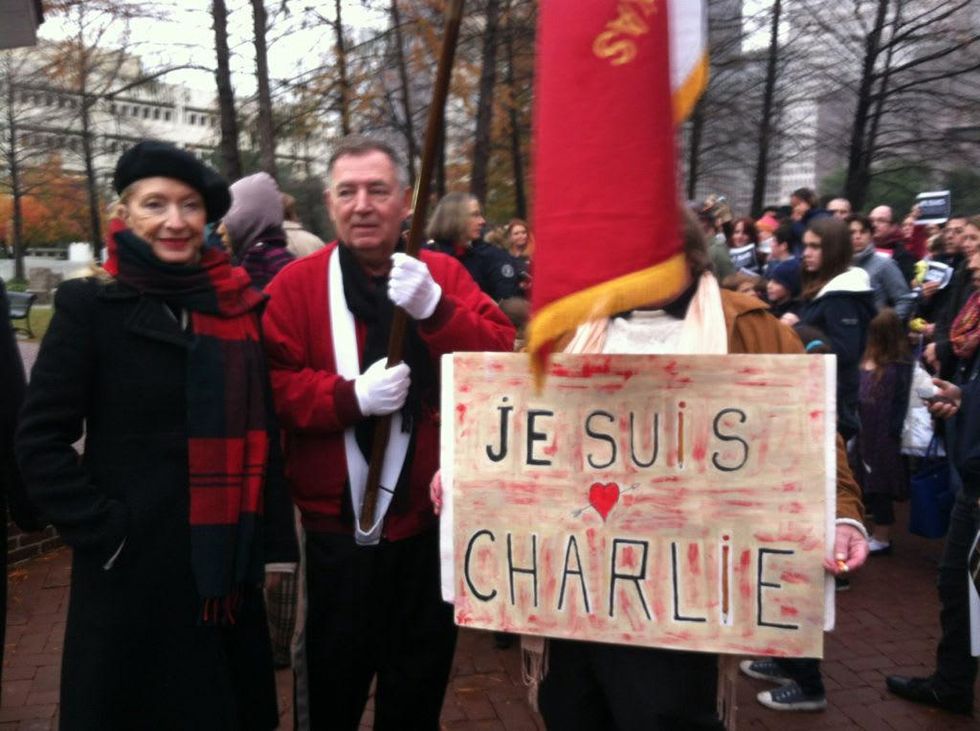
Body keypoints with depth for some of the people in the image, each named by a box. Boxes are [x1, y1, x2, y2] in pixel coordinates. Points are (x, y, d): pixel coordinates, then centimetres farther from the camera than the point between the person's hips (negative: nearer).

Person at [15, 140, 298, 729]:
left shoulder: (241, 304, 2)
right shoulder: (92, 305, -8)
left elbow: (264, 428, 7)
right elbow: (40, 441, -7)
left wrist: (270, 538, 4)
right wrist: (104, 530, -13)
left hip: (228, 567, 4)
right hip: (134, 568, -3)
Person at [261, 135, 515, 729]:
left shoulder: (444, 274, 1)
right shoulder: (296, 284, -2)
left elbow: (503, 362, -10)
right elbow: (273, 386, -8)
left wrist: (435, 309, -24)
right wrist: (350, 395, -23)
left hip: (432, 520, 2)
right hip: (338, 525, -1)